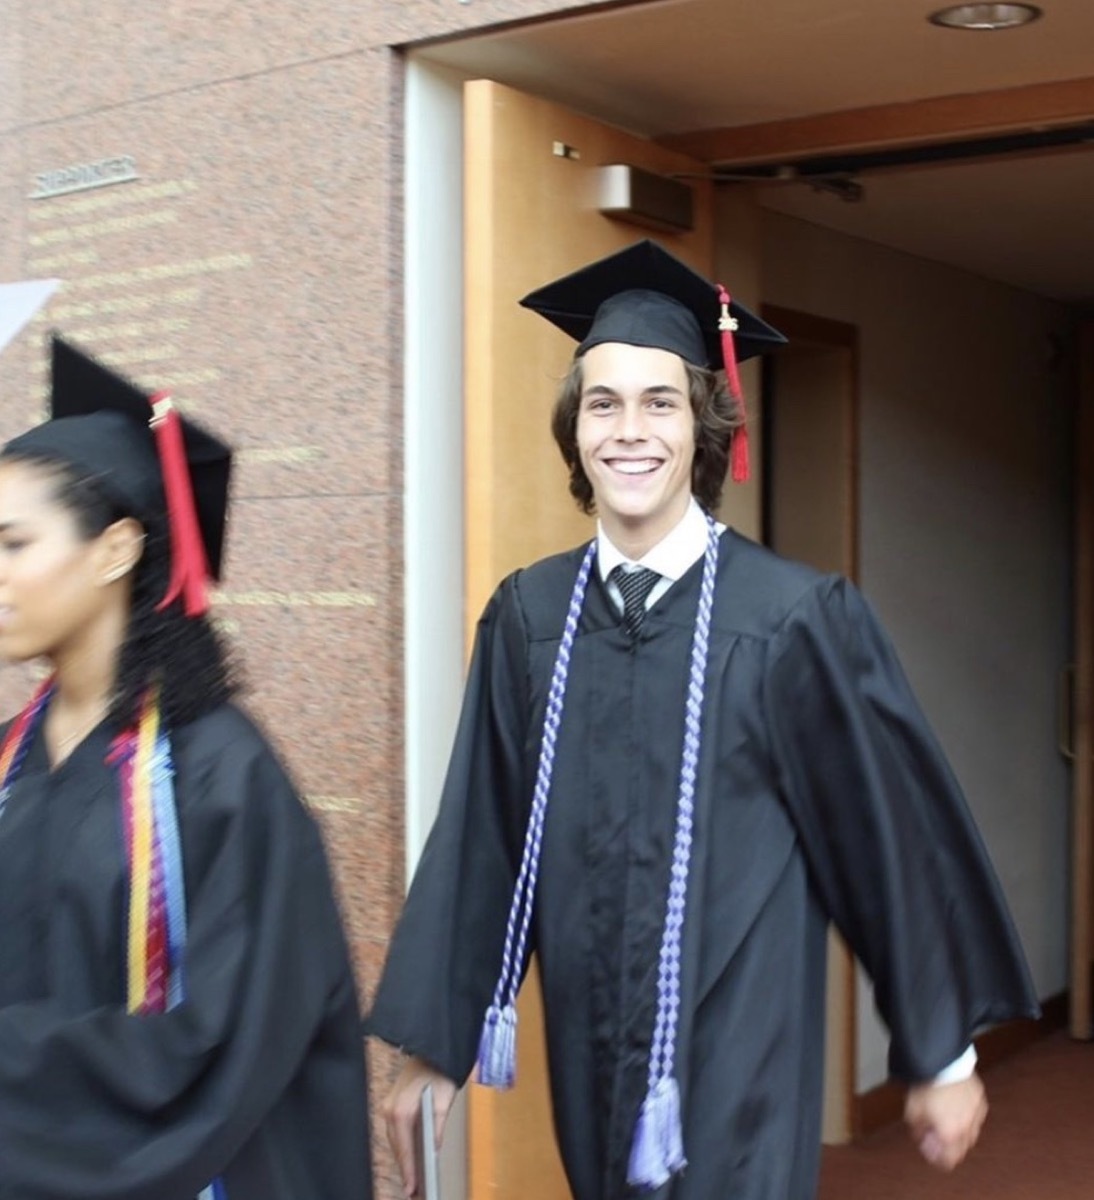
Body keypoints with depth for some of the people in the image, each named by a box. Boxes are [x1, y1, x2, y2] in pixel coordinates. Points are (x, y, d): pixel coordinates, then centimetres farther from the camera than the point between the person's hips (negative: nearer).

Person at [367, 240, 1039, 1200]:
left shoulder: (797, 617, -11)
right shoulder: (528, 616, -1)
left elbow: (893, 839, -5)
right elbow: (478, 840, 3)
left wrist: (943, 1055, 2)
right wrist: (434, 1041, 7)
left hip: (740, 1057, -4)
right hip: (591, 1051, 4)